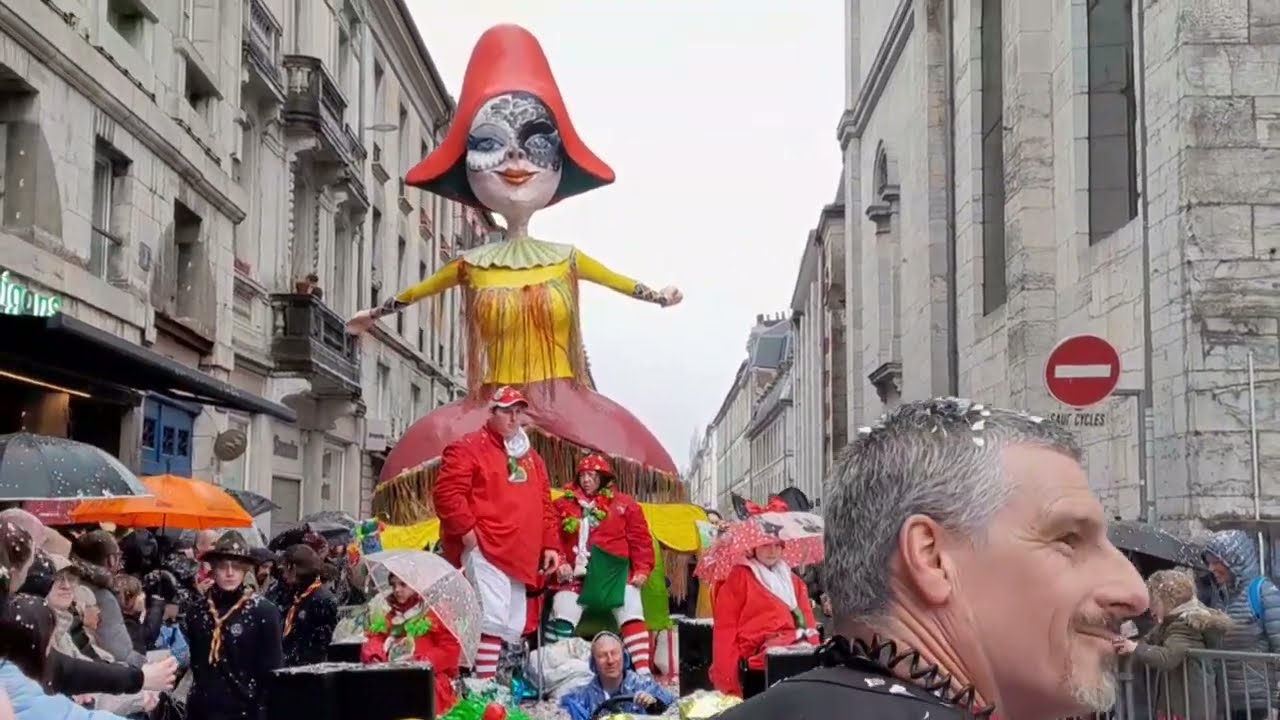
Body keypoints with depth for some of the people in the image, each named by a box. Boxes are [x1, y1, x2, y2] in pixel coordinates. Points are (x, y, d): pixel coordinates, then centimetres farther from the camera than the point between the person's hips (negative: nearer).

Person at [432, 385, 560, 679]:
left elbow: (544, 505, 22)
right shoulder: (469, 447, -3)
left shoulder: (531, 457, 22)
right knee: (493, 618, -18)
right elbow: (447, 492, -12)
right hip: (485, 550, -8)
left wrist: (550, 544, 14)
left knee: (513, 627, 9)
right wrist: (466, 530, -17)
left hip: (519, 555, 8)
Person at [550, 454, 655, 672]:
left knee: (631, 613, -14)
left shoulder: (623, 504, 6)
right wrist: (559, 563, -11)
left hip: (614, 573, -1)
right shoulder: (564, 505, 9)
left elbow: (640, 538, 3)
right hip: (577, 575, 1)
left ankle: (643, 671, -17)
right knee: (563, 618, -9)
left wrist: (642, 569, -6)